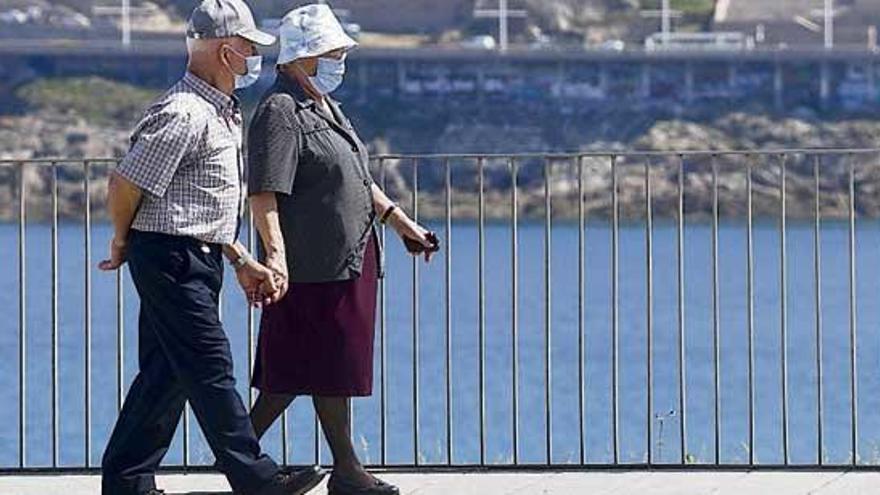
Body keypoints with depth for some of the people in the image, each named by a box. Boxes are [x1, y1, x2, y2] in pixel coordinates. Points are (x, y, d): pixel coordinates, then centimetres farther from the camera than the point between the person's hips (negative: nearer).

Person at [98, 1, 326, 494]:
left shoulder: (222, 116, 17)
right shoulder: (183, 115, -17)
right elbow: (125, 184, -18)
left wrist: (244, 262, 17)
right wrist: (123, 241, -2)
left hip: (199, 260, 10)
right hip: (171, 258, -10)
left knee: (165, 374, 11)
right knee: (210, 370, -6)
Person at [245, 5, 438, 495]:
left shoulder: (326, 108, 19)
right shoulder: (280, 114, -13)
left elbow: (357, 179, 30)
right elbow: (264, 193, -22)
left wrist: (399, 219, 27)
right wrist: (275, 253, -32)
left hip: (349, 261, 10)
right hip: (314, 267, -10)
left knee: (294, 371, 10)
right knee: (333, 368, -3)